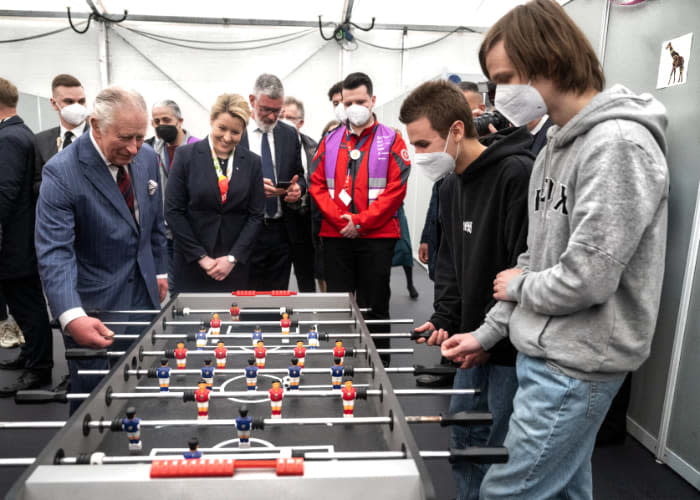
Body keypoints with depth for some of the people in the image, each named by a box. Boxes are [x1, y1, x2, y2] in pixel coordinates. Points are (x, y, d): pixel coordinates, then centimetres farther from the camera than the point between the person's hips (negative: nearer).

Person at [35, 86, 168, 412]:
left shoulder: (147, 158, 0)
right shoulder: (61, 172, -18)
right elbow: (54, 251, -23)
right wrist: (71, 316, -34)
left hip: (144, 296, 5)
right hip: (93, 307, -5)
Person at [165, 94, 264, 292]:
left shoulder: (252, 162, 2)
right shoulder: (186, 155, -2)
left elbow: (256, 215, 1)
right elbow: (173, 211, -4)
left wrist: (232, 258, -8)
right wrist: (200, 257, -8)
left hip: (236, 262, 1)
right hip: (192, 261, -1)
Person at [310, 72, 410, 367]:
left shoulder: (391, 141, 1)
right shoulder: (330, 141, 11)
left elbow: (396, 189, -7)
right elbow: (317, 185, 6)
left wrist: (361, 222, -12)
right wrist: (340, 219, -8)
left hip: (377, 236, -3)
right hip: (336, 235, 3)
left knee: (374, 306, 5)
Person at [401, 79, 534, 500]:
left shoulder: (517, 174, -20)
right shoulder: (452, 184, 7)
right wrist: (444, 319, 2)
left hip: (513, 345, -8)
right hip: (474, 340, 8)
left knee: (502, 451, 5)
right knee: (465, 439, 20)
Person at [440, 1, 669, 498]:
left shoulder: (618, 143, -18)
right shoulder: (556, 146, 11)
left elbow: (587, 277, -24)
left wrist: (519, 288, -5)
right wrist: (489, 331, 11)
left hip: (576, 364, -8)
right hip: (546, 355, 9)